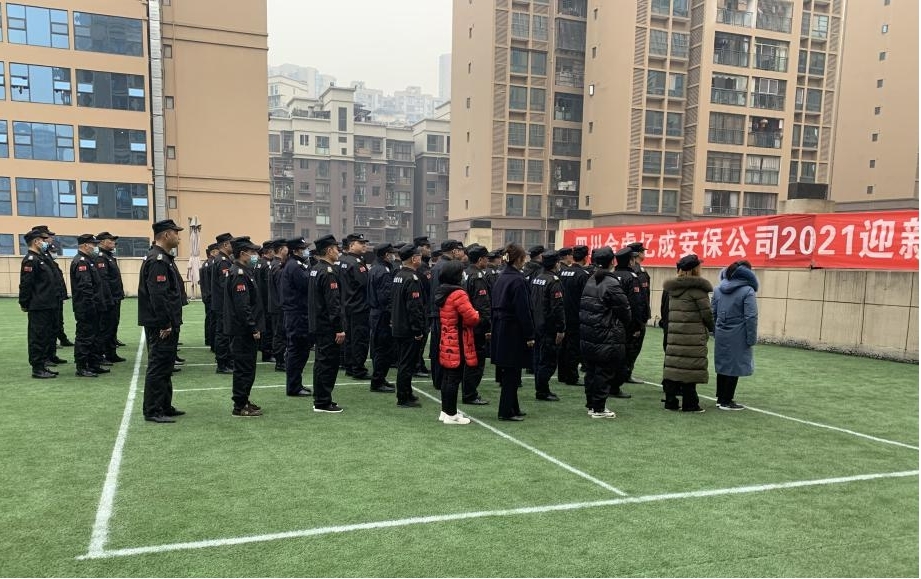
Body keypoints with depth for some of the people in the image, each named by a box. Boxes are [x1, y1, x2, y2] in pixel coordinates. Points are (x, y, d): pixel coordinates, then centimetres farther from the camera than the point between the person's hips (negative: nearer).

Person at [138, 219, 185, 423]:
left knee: (164, 366, 16)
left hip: (165, 324, 11)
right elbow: (158, 295, -23)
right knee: (158, 366, -4)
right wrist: (165, 325, -22)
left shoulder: (163, 258, 16)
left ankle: (165, 407, 26)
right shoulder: (158, 260, -17)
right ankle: (152, 411, 4)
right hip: (160, 325, -11)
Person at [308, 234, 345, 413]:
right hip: (328, 326, -10)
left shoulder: (315, 269, 12)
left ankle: (320, 400, 25)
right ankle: (323, 403, 3)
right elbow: (333, 303, -22)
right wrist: (339, 329, -21)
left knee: (322, 362, 16)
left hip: (318, 324, 10)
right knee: (329, 363, -3)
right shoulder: (329, 272, -18)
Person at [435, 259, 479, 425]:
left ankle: (445, 411, 22)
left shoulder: (442, 292, 9)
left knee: (448, 377, 15)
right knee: (455, 378, -2)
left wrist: (472, 315, 11)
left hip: (447, 342, 9)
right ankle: (451, 414, 4)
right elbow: (472, 318, -20)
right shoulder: (458, 294, -19)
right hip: (458, 344, -9)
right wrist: (477, 314, 2)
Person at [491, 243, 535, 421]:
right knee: (512, 372, 0)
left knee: (508, 372, 16)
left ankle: (512, 408, 26)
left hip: (500, 329, 9)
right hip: (513, 331, -9)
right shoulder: (517, 280, -16)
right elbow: (523, 310, -18)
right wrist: (529, 335, -14)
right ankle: (506, 411, 6)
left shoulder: (501, 277, 10)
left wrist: (495, 327, 17)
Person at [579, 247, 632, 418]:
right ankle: (599, 408, 6)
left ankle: (591, 404, 25)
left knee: (591, 370, 15)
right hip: (607, 337, -8)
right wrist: (625, 327, 6)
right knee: (604, 372, 1)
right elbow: (624, 309, -11)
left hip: (587, 335, 8)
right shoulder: (611, 283, -15)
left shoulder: (590, 282, 9)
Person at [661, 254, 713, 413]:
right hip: (693, 336, -6)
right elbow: (707, 312, -7)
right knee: (690, 368, 0)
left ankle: (670, 401, 12)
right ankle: (690, 404, 7)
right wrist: (711, 328, 8)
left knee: (673, 366, 7)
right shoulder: (697, 288, -9)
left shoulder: (673, 287, 12)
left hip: (674, 333, 6)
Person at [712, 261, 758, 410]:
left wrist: (715, 333, 14)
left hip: (721, 335, 6)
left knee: (722, 366, 15)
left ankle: (721, 398, 23)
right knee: (734, 367, 3)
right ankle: (726, 401, 9)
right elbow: (751, 317, -15)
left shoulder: (718, 289, 6)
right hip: (737, 336, -6)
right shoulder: (747, 291, -12)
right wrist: (751, 339, -9)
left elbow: (713, 313, 9)